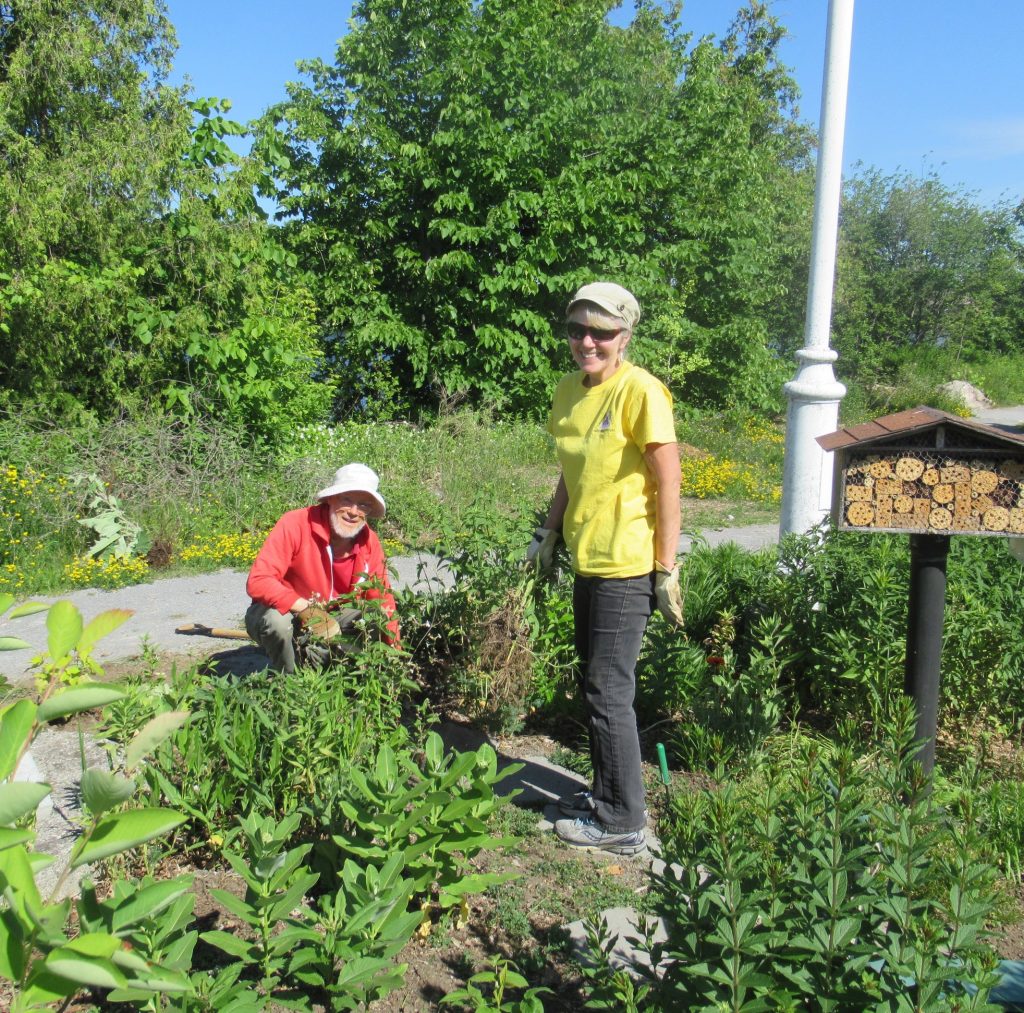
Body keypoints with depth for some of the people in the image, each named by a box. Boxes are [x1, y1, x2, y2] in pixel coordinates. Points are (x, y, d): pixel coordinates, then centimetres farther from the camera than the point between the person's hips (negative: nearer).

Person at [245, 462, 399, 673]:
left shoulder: (369, 542, -10)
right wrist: (306, 609, -42)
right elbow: (257, 581, -31)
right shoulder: (296, 524, -26)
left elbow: (382, 599, 0)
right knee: (277, 622, -36)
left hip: (332, 616, 4)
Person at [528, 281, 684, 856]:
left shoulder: (640, 390, -14)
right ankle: (609, 797, 32)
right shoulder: (571, 391, 9)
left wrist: (667, 570, -15)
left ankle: (624, 823, 13)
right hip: (588, 562, 8)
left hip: (625, 568, -8)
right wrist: (549, 534, 17)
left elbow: (668, 486, -14)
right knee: (597, 685, 17)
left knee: (609, 692, -1)